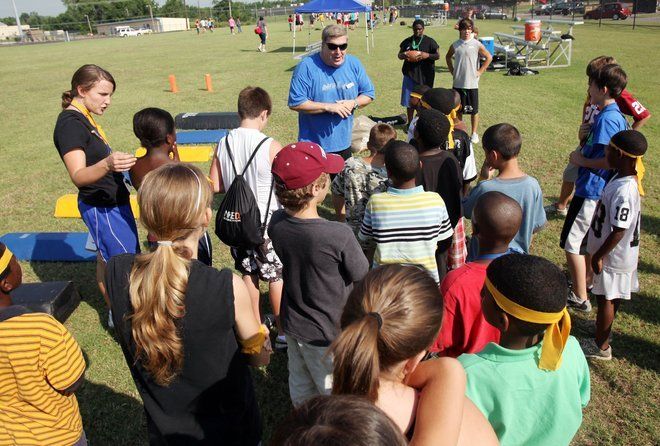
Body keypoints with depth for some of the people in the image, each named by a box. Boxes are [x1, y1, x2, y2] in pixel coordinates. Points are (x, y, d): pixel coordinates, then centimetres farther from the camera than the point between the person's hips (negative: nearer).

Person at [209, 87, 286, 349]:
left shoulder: (224, 144, -6)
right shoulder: (271, 147, -19)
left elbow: (215, 186, -2)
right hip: (267, 222, -4)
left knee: (248, 274, 19)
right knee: (277, 277, 11)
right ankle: (282, 332, 23)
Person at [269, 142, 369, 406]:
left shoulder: (276, 224, -14)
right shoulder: (339, 235, -32)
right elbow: (360, 275, -15)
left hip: (292, 325, 6)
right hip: (327, 334, -6)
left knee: (301, 390, 27)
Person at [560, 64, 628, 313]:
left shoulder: (606, 119, -22)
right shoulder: (618, 115, 8)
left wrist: (582, 160, -15)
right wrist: (584, 154, 10)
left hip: (591, 188, -10)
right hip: (600, 188, 10)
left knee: (571, 242, -2)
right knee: (587, 238, 24)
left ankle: (580, 298, 6)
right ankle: (587, 279, 42)